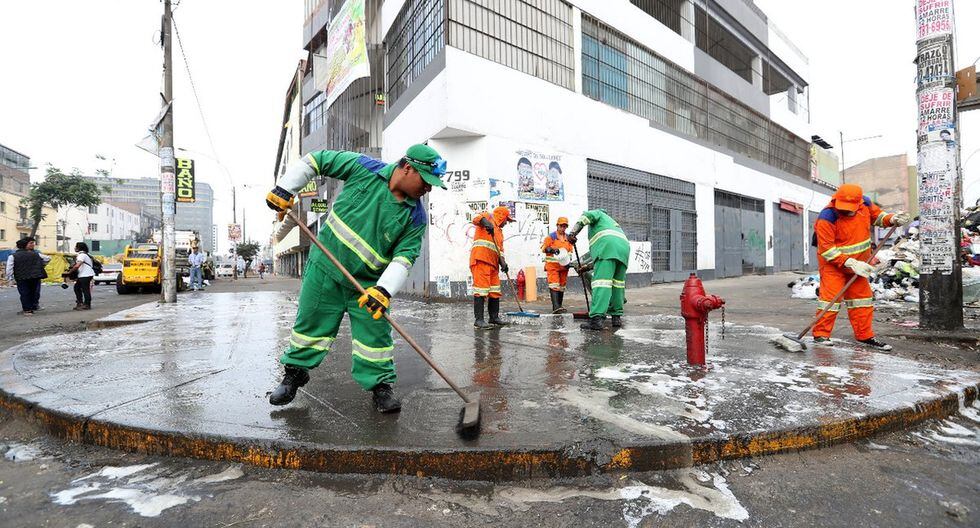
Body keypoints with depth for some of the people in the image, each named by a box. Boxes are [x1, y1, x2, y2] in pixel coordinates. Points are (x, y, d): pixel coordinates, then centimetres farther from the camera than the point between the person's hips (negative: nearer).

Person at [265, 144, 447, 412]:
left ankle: (381, 384, 17)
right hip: (325, 264, 0)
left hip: (368, 281, 0)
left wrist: (384, 290, -26)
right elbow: (318, 160, 0)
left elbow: (405, 256, -13)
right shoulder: (364, 168, -11)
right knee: (311, 321, 11)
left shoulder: (416, 216, -10)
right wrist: (285, 190, -3)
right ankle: (295, 372, 33)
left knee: (375, 332, -1)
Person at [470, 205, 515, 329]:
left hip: (493, 263, 9)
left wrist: (502, 262, 0)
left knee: (495, 290, 12)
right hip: (481, 259, -9)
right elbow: (477, 219, -14)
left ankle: (494, 317, 22)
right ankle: (478, 319, -13)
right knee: (481, 288, -13)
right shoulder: (488, 217, 8)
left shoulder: (500, 232, 28)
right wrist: (486, 222, -35)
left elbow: (500, 249, 18)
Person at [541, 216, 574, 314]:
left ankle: (558, 307, 15)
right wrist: (552, 250, -23)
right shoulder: (550, 237, 0)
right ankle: (556, 307, -24)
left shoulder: (568, 238, 14)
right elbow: (543, 249, -4)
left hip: (563, 266, 6)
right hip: (552, 265, -5)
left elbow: (570, 251, 17)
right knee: (554, 285, -15)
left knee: (562, 286, 8)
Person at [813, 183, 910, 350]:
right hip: (833, 263, -7)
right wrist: (850, 263, -30)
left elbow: (877, 216, 15)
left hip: (859, 262, 7)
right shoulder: (827, 217, -27)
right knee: (831, 296, -12)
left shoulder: (865, 203, -8)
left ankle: (865, 335, 22)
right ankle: (820, 334, -2)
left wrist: (892, 219, -6)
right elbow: (826, 249, -26)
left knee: (862, 296, 11)